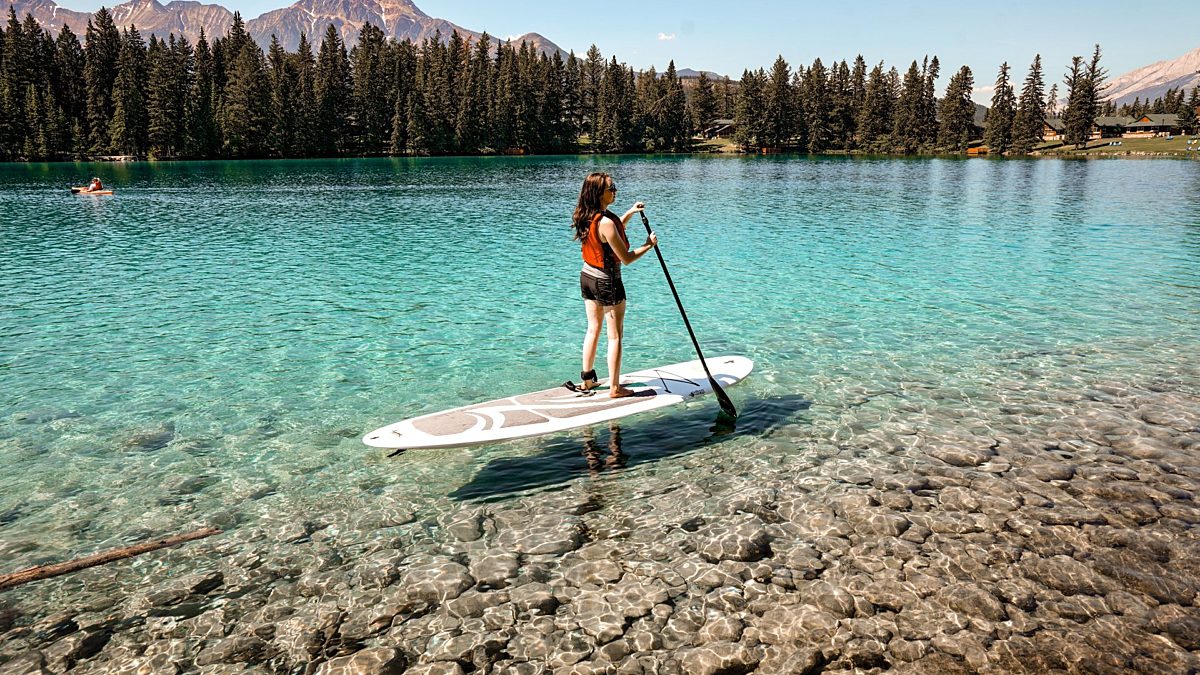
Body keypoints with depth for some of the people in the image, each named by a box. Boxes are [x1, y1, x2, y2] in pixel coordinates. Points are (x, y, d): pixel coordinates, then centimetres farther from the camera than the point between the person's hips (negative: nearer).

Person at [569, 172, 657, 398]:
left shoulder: (587, 218, 1)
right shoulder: (606, 221, -25)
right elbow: (626, 258, -21)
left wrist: (629, 213, 19)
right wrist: (648, 245, -6)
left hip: (587, 277, 8)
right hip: (608, 282, -8)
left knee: (593, 329, 20)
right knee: (615, 335, 4)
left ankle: (587, 380, 29)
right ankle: (615, 387, 11)